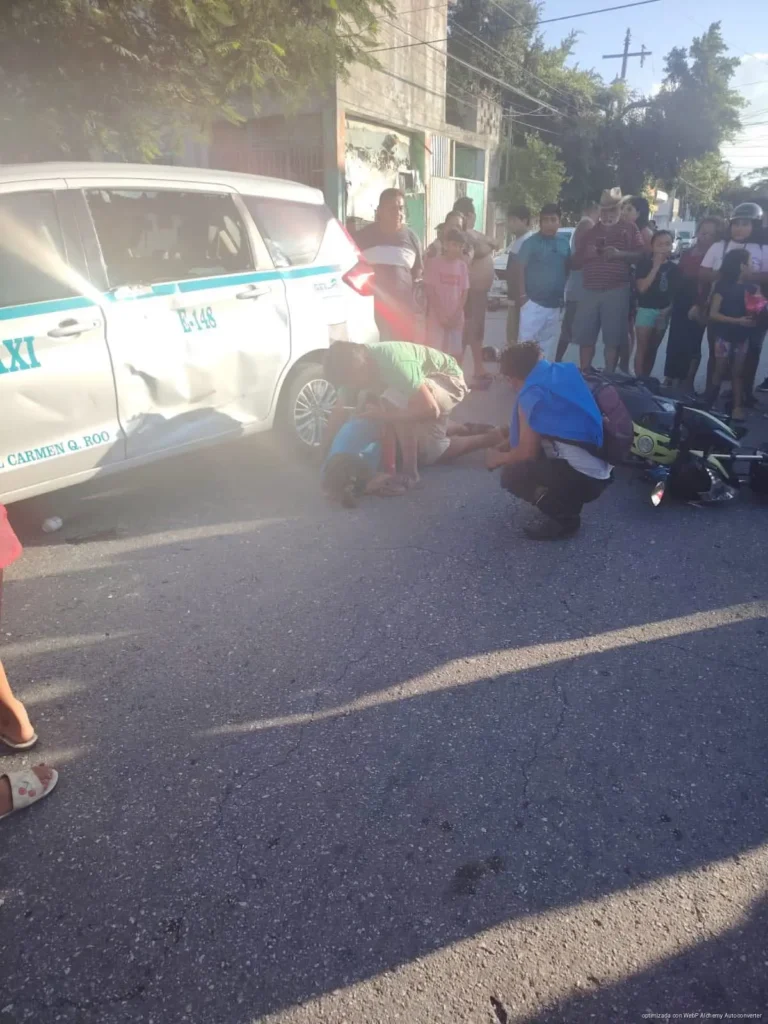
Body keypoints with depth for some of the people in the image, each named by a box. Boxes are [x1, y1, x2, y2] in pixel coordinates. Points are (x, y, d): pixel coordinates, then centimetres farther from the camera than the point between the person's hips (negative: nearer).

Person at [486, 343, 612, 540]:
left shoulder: (532, 393, -14)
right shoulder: (559, 372, 12)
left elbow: (527, 451, -10)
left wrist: (500, 458, 8)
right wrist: (506, 446, 25)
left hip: (584, 477, -9)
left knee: (512, 475, -6)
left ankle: (563, 517, -1)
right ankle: (568, 502, 15)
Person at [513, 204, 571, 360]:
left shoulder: (564, 243, 9)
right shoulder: (531, 242, -5)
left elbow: (569, 269, 17)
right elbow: (519, 270, -7)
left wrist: (564, 294, 9)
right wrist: (523, 295, -14)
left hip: (554, 305, 5)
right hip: (534, 303, -5)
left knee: (548, 345, 13)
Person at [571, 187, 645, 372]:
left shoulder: (629, 228, 8)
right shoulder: (590, 232, 17)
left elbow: (641, 253, -1)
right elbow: (575, 263, 17)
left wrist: (619, 254, -18)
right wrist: (586, 254, -5)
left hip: (616, 291, -3)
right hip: (590, 290, 3)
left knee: (612, 338, -1)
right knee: (585, 336, 1)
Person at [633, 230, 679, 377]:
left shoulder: (673, 267, 6)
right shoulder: (644, 263, -5)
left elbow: (676, 292, 10)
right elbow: (642, 288, -16)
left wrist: (669, 308, -5)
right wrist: (656, 267, -16)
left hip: (663, 311, 4)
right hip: (646, 309, -4)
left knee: (653, 349, 11)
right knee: (642, 347, -6)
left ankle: (646, 379, 19)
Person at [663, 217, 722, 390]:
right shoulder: (687, 253, 12)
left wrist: (700, 306, -22)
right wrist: (672, 302, 8)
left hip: (697, 308, -5)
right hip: (680, 305, 5)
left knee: (691, 346, -2)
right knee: (674, 343, 3)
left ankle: (686, 383, 6)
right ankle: (670, 380, 13)